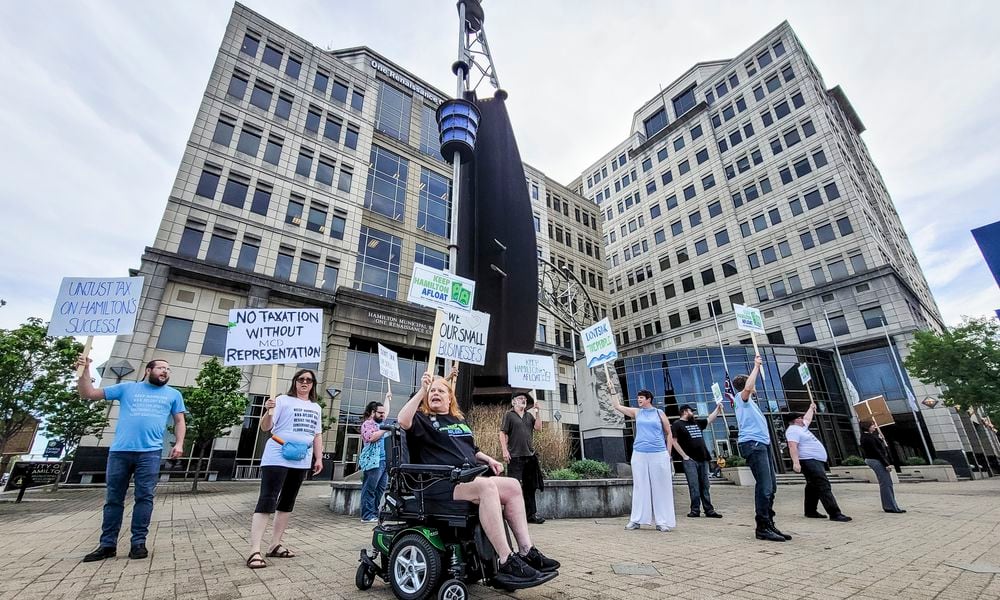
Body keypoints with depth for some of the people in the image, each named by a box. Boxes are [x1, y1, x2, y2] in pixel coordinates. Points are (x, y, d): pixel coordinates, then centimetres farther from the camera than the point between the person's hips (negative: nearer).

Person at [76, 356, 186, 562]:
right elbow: (88, 394, 14)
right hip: (119, 451, 1)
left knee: (144, 497, -2)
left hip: (150, 452, -1)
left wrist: (179, 444, 0)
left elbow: (179, 421, 14)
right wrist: (84, 370, 1)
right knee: (113, 498, 7)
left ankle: (138, 543, 6)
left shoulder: (173, 394, 16)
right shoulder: (127, 388, 15)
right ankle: (107, 545, 17)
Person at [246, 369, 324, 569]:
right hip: (277, 458, -6)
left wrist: (318, 458, 10)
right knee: (267, 501, -9)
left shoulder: (316, 408, 14)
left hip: (301, 462, 6)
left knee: (287, 503, 12)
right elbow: (265, 427, -8)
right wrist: (268, 411, -28)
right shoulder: (283, 400, -3)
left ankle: (275, 545, 22)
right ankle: (255, 551, -5)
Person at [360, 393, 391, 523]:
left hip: (384, 461, 9)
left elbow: (387, 411, 36)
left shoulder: (380, 422, 21)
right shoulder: (367, 424, -4)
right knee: (369, 489, -6)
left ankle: (375, 513, 12)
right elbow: (371, 437, -20)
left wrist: (387, 398, 41)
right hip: (373, 461, -9)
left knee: (380, 488, 8)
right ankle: (367, 516, -4)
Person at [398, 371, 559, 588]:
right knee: (487, 486, -33)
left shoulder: (460, 420, 25)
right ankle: (508, 562, -32)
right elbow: (402, 421, -19)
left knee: (512, 486, -11)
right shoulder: (423, 419, 5)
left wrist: (488, 459, 13)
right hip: (440, 482, -7)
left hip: (469, 477, 8)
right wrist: (422, 391, -21)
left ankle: (526, 551, -12)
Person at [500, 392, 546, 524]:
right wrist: (505, 451, -12)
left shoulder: (529, 415, 16)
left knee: (530, 486, 12)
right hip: (515, 456, -6)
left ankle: (531, 514, 21)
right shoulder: (509, 415, 1)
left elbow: (538, 428, 3)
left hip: (530, 455, 6)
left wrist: (537, 411, -1)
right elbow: (502, 434, -4)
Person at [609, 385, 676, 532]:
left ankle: (662, 521, 10)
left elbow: (668, 434, 8)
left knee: (660, 487, 2)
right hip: (639, 454, 2)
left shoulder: (659, 413, 4)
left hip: (659, 454, -2)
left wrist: (668, 453, 3)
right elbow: (617, 406, 13)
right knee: (640, 487, 5)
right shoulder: (636, 412, 10)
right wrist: (612, 390, 10)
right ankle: (636, 520, 10)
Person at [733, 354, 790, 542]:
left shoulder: (749, 401, 22)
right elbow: (748, 387, -24)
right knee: (764, 487, -12)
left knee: (770, 486, 12)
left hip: (762, 444, 10)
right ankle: (762, 528, -7)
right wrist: (756, 366, -20)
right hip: (753, 444, -10)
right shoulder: (741, 398, -7)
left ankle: (769, 524, 20)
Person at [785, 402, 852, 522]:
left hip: (817, 461, 11)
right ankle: (835, 513, -19)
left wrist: (811, 408, 50)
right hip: (809, 461, -11)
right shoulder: (793, 430, -13)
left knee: (813, 487, 13)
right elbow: (793, 447, -24)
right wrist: (796, 462, -32)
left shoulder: (801, 428, 20)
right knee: (824, 486, -16)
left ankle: (810, 511, 18)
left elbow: (807, 418, 41)